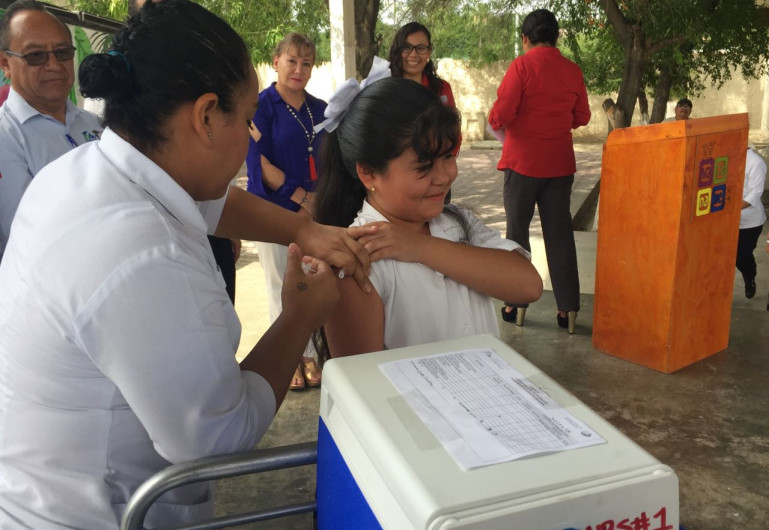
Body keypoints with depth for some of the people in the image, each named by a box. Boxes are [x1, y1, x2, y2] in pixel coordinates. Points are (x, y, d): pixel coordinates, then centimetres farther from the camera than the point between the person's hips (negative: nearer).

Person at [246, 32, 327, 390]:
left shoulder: (320, 109, 10)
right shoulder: (261, 105, -4)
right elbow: (258, 162, -11)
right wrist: (302, 197, -13)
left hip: (314, 210, 4)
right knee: (282, 285, 6)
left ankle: (309, 353, 21)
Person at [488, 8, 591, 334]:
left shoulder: (522, 66, -10)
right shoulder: (572, 71, 3)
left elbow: (500, 116, -15)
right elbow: (581, 117, 10)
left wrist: (495, 122, 7)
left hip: (523, 161, -4)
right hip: (560, 163, 4)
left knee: (517, 232, 8)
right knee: (559, 233, 8)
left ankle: (515, 304, 12)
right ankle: (567, 308, 9)